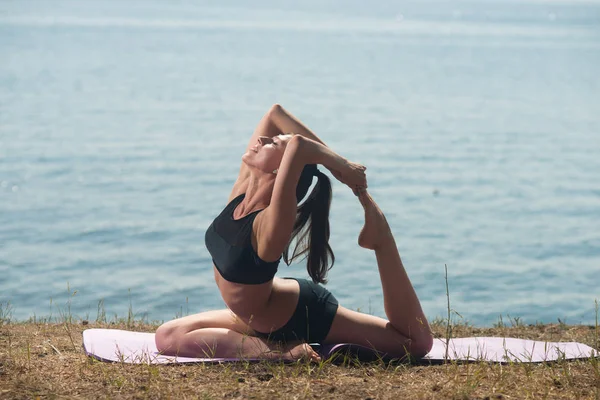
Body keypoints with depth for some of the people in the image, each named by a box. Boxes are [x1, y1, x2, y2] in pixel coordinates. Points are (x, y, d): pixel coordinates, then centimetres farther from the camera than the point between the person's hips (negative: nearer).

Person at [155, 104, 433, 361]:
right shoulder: (242, 190, -14)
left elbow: (298, 143, -53)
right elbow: (275, 113, -11)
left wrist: (342, 166, -34)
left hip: (305, 317, -7)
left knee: (417, 342, -4)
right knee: (168, 337, -2)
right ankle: (272, 349, 0)